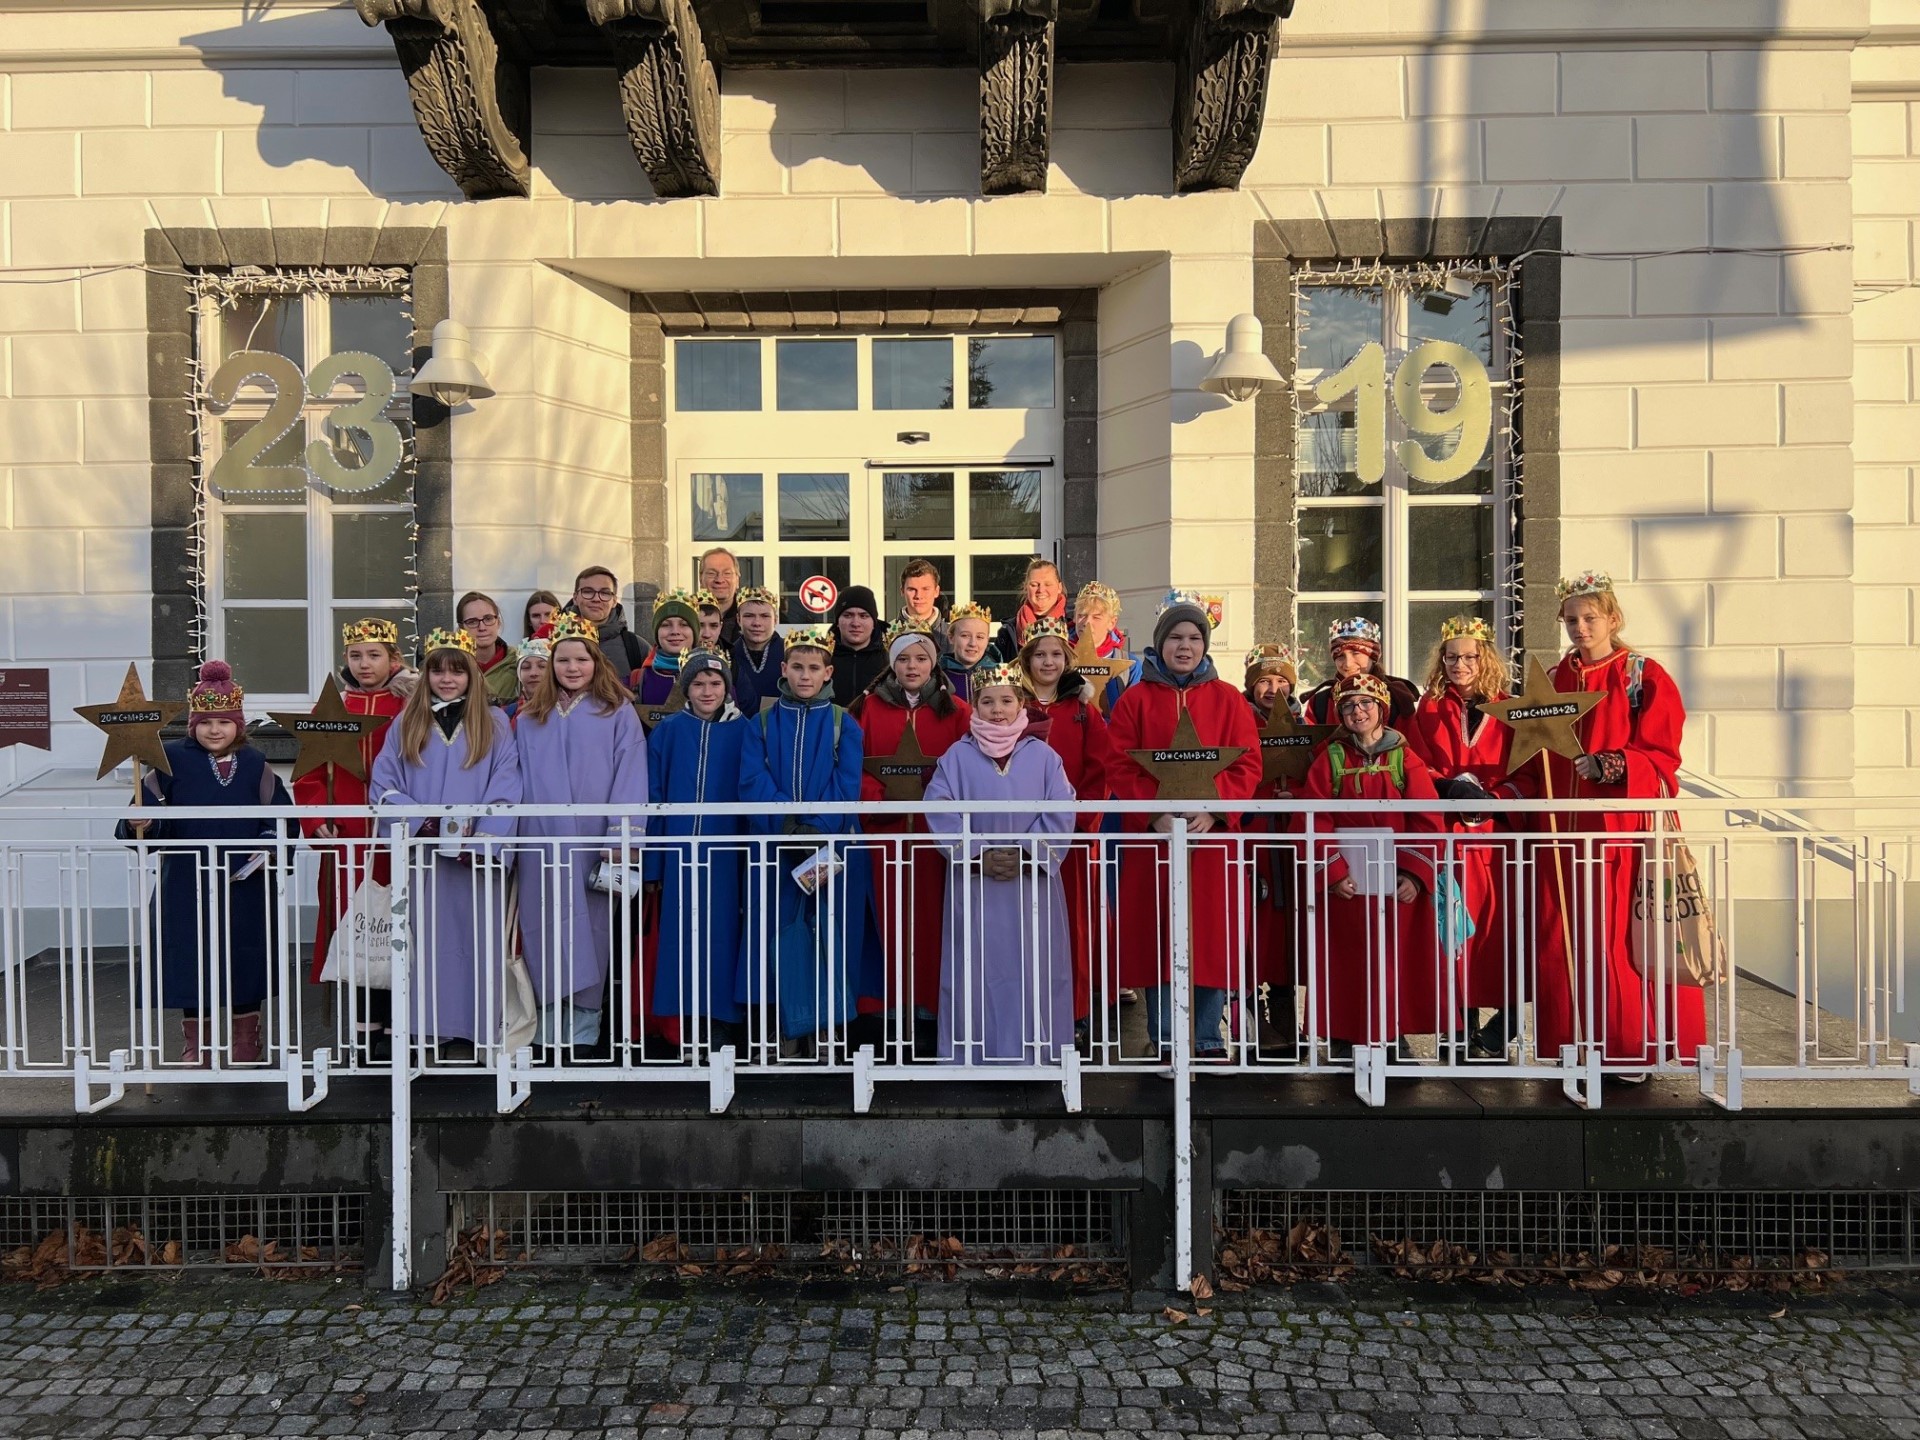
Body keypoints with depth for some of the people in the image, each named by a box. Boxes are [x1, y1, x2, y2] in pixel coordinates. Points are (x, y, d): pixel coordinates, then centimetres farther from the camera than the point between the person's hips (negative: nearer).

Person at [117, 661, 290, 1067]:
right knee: (191, 958, 4)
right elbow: (148, 811, -6)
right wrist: (140, 825, -27)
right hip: (186, 884, -1)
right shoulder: (172, 760, 0)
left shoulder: (255, 765, 4)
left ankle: (245, 1039, 24)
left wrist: (268, 847, -14)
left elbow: (281, 817, 2)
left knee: (244, 956, 8)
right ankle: (195, 1042, 20)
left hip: (245, 884, 1)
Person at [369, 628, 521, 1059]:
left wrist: (480, 840, -13)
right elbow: (383, 784, 6)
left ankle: (467, 1031, 6)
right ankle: (433, 1028, 10)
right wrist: (418, 820, -11)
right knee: (430, 939, 3)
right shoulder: (406, 724, 10)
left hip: (478, 856, -1)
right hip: (423, 854, 1)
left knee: (474, 939, 0)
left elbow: (506, 788, -1)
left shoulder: (494, 724, 6)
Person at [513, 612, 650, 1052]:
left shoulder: (619, 714, 2)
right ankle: (551, 1021, 12)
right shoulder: (530, 719, 14)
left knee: (590, 926, 0)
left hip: (593, 842, -3)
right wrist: (514, 837, 6)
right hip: (541, 843, 3)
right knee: (545, 927, 4)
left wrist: (620, 837, -12)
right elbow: (520, 781, 14)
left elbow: (630, 778, -4)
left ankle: (585, 1023, 9)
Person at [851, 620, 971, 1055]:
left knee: (929, 917, 1)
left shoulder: (955, 711, 8)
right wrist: (879, 798, -13)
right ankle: (884, 1009, 7)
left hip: (935, 832, 0)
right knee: (887, 918, -1)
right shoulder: (869, 708, 8)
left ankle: (927, 1014, 9)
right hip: (884, 830, 0)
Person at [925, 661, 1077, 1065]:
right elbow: (941, 812, -5)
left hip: (1032, 880, 0)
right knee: (975, 967, 3)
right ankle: (973, 1052, 15)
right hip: (974, 882, 0)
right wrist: (978, 854, -13)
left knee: (1032, 968, 3)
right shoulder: (958, 756, 2)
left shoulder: (1043, 756, 3)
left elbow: (1060, 815, -1)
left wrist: (1028, 854, -12)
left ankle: (1034, 1053, 15)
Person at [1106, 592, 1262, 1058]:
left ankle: (1209, 1041, 15)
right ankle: (1163, 1042, 13)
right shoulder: (1135, 699, 5)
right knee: (1156, 936, 2)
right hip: (1151, 833, -1)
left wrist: (1214, 811, -14)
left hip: (1213, 833, 1)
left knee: (1212, 935, 3)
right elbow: (1121, 767, -2)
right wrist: (1155, 813, -16)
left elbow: (1247, 765, 1)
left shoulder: (1228, 699, 8)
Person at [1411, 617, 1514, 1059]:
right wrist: (1451, 789, -11)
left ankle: (1503, 1022, 6)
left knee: (1500, 919, -4)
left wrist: (1493, 795, -10)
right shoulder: (1429, 709, 10)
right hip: (1448, 827, 0)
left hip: (1497, 826, 0)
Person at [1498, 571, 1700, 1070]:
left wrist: (1610, 766, -22)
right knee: (1562, 941, 3)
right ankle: (1573, 1044, 13)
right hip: (1563, 830, 4)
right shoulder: (1552, 681, 13)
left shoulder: (1645, 677, 1)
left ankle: (1633, 1048, 8)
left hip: (1624, 830, -4)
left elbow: (1662, 757, -5)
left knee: (1621, 935, -4)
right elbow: (1535, 763, 13)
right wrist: (1500, 797, -3)